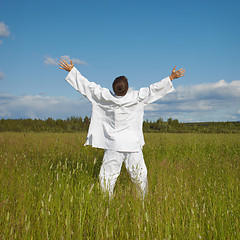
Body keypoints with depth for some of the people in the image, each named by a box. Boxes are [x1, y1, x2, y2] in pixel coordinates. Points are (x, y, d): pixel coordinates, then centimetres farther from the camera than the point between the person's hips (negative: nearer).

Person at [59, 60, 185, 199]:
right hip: (133, 144, 1)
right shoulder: (136, 98, -8)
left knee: (107, 176, 6)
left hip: (114, 145, 0)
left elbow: (89, 87, 0)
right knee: (139, 174, 11)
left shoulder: (107, 97, -8)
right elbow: (154, 89, 0)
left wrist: (72, 70, 10)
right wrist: (172, 77, 11)